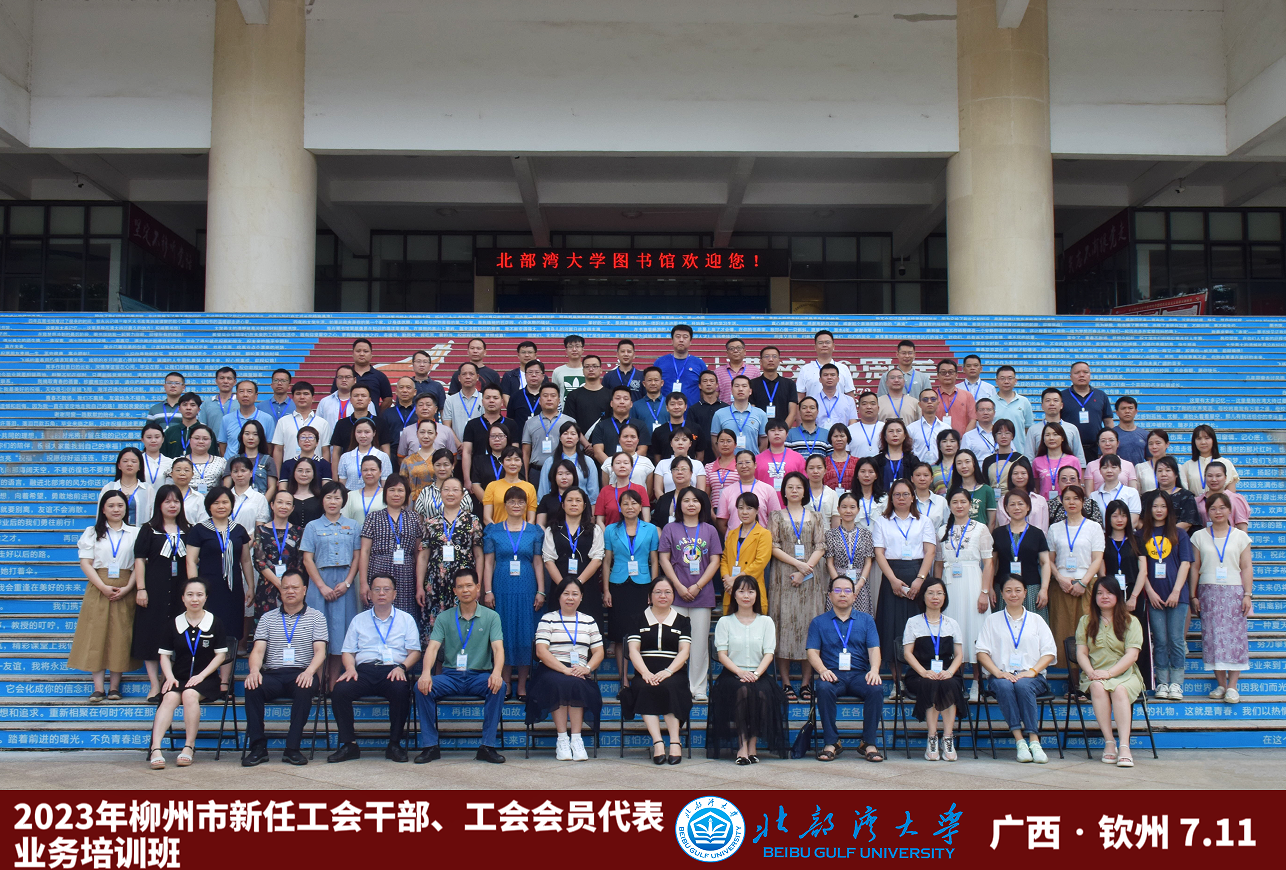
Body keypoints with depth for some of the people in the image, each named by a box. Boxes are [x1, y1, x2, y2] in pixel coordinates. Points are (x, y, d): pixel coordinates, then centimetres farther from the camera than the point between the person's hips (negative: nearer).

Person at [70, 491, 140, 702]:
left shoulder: (134, 533, 9)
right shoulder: (92, 533, 9)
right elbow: (85, 563, 1)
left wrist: (128, 588, -12)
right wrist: (103, 587, -12)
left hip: (125, 591, 0)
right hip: (98, 590, 0)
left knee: (120, 637, -1)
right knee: (96, 636, -5)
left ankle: (115, 686, 3)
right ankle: (98, 688, -5)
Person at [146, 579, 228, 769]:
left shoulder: (215, 623, 4)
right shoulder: (174, 624, 10)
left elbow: (221, 654, 2)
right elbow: (164, 654, 11)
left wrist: (201, 675, -10)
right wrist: (169, 676, -7)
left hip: (205, 679, -2)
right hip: (179, 678, 2)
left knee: (190, 694, -33)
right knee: (170, 697, -29)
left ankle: (189, 747, -27)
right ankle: (155, 749, -41)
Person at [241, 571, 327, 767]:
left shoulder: (316, 617, 13)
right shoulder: (268, 618, 18)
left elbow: (320, 651, 1)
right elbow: (258, 650, 8)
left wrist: (309, 672, -20)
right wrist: (254, 670, -15)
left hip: (302, 674, -2)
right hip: (272, 675, 2)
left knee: (305, 689, -36)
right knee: (252, 687, -30)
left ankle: (292, 748, -28)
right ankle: (258, 747, -23)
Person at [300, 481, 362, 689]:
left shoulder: (353, 526, 10)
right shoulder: (313, 527, 7)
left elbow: (357, 557, 6)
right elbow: (307, 559, 1)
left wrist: (347, 583, -7)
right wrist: (322, 586, -8)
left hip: (344, 585, 1)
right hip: (319, 582, -1)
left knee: (339, 632, 0)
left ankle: (333, 685, 4)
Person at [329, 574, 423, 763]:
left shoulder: (406, 619, 16)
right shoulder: (359, 620, 21)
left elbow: (414, 651, 9)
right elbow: (348, 651, 17)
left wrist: (402, 667, -11)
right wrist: (350, 668, -5)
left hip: (392, 671, -2)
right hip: (364, 670, 2)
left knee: (401, 690, -36)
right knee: (339, 690, -28)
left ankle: (394, 744, -19)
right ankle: (349, 745, -16)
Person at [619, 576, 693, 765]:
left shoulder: (682, 621, 17)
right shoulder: (639, 620, 17)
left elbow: (684, 651, 4)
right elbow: (633, 650, 4)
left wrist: (668, 671, -16)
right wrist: (645, 673, -16)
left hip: (674, 673, 0)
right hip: (645, 673, 0)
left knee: (667, 687, -34)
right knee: (645, 689, -33)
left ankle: (675, 740, -34)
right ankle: (657, 742, -38)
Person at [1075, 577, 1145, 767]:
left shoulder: (1131, 622, 8)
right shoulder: (1086, 621, 15)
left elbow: (1132, 655, -4)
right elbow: (1081, 653, 6)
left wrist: (1109, 673, -18)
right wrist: (1091, 672, -14)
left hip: (1124, 674, -1)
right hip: (1095, 675, 1)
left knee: (1119, 689, -36)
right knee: (1098, 687, -34)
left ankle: (1124, 746, -42)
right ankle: (1109, 742, -34)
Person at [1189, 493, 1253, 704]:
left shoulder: (1240, 536, 8)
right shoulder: (1199, 536, 8)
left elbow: (1246, 568, 5)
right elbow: (1194, 568, 9)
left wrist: (1247, 595, -2)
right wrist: (1193, 595, 4)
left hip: (1234, 592, -1)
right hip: (1208, 592, 1)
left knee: (1236, 636, -6)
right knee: (1213, 637, -3)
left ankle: (1232, 687, -6)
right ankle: (1221, 684, 3)